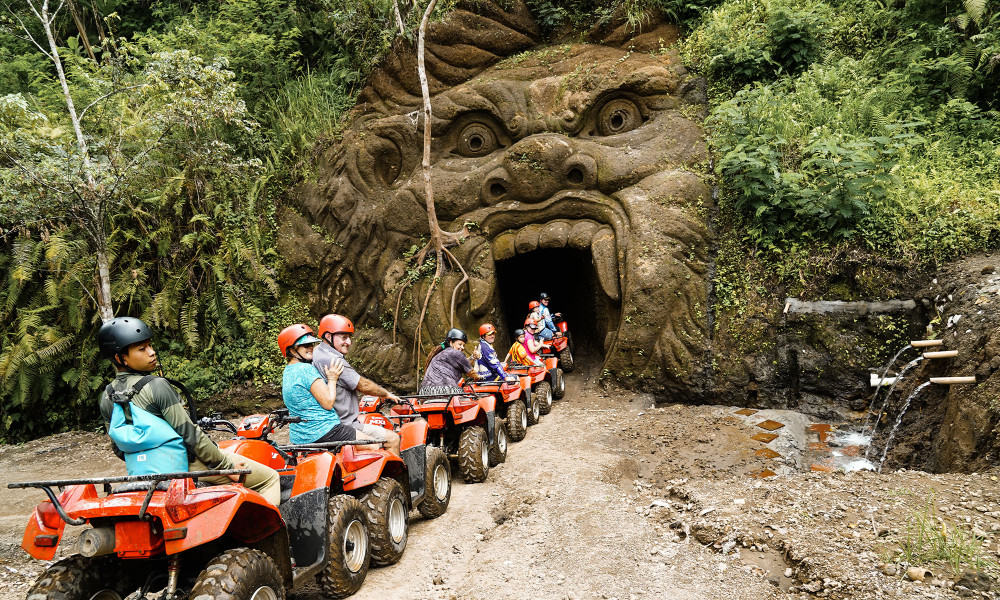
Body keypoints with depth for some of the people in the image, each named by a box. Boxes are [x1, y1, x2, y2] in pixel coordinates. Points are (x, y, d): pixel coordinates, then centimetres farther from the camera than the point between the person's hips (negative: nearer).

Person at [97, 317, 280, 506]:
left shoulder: (107, 397, 1)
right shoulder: (156, 385, -23)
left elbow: (119, 448, 10)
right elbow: (188, 434, -22)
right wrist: (228, 466, -14)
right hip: (186, 461, -9)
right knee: (269, 478, -1)